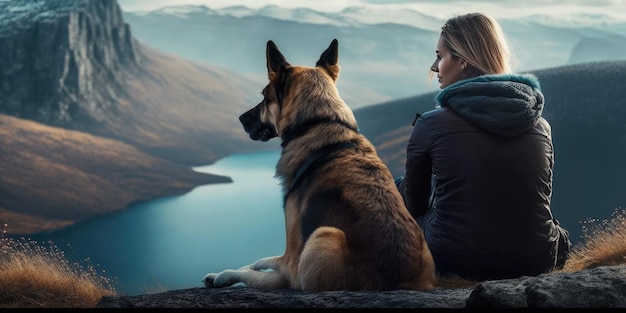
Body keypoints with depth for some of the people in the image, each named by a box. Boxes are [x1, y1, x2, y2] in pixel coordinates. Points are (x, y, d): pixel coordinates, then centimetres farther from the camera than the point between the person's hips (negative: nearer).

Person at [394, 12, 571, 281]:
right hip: (535, 265, 4)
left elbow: (414, 204, 6)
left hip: (456, 264, -4)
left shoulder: (431, 125, -9)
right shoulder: (540, 126, 1)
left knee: (398, 188, 22)